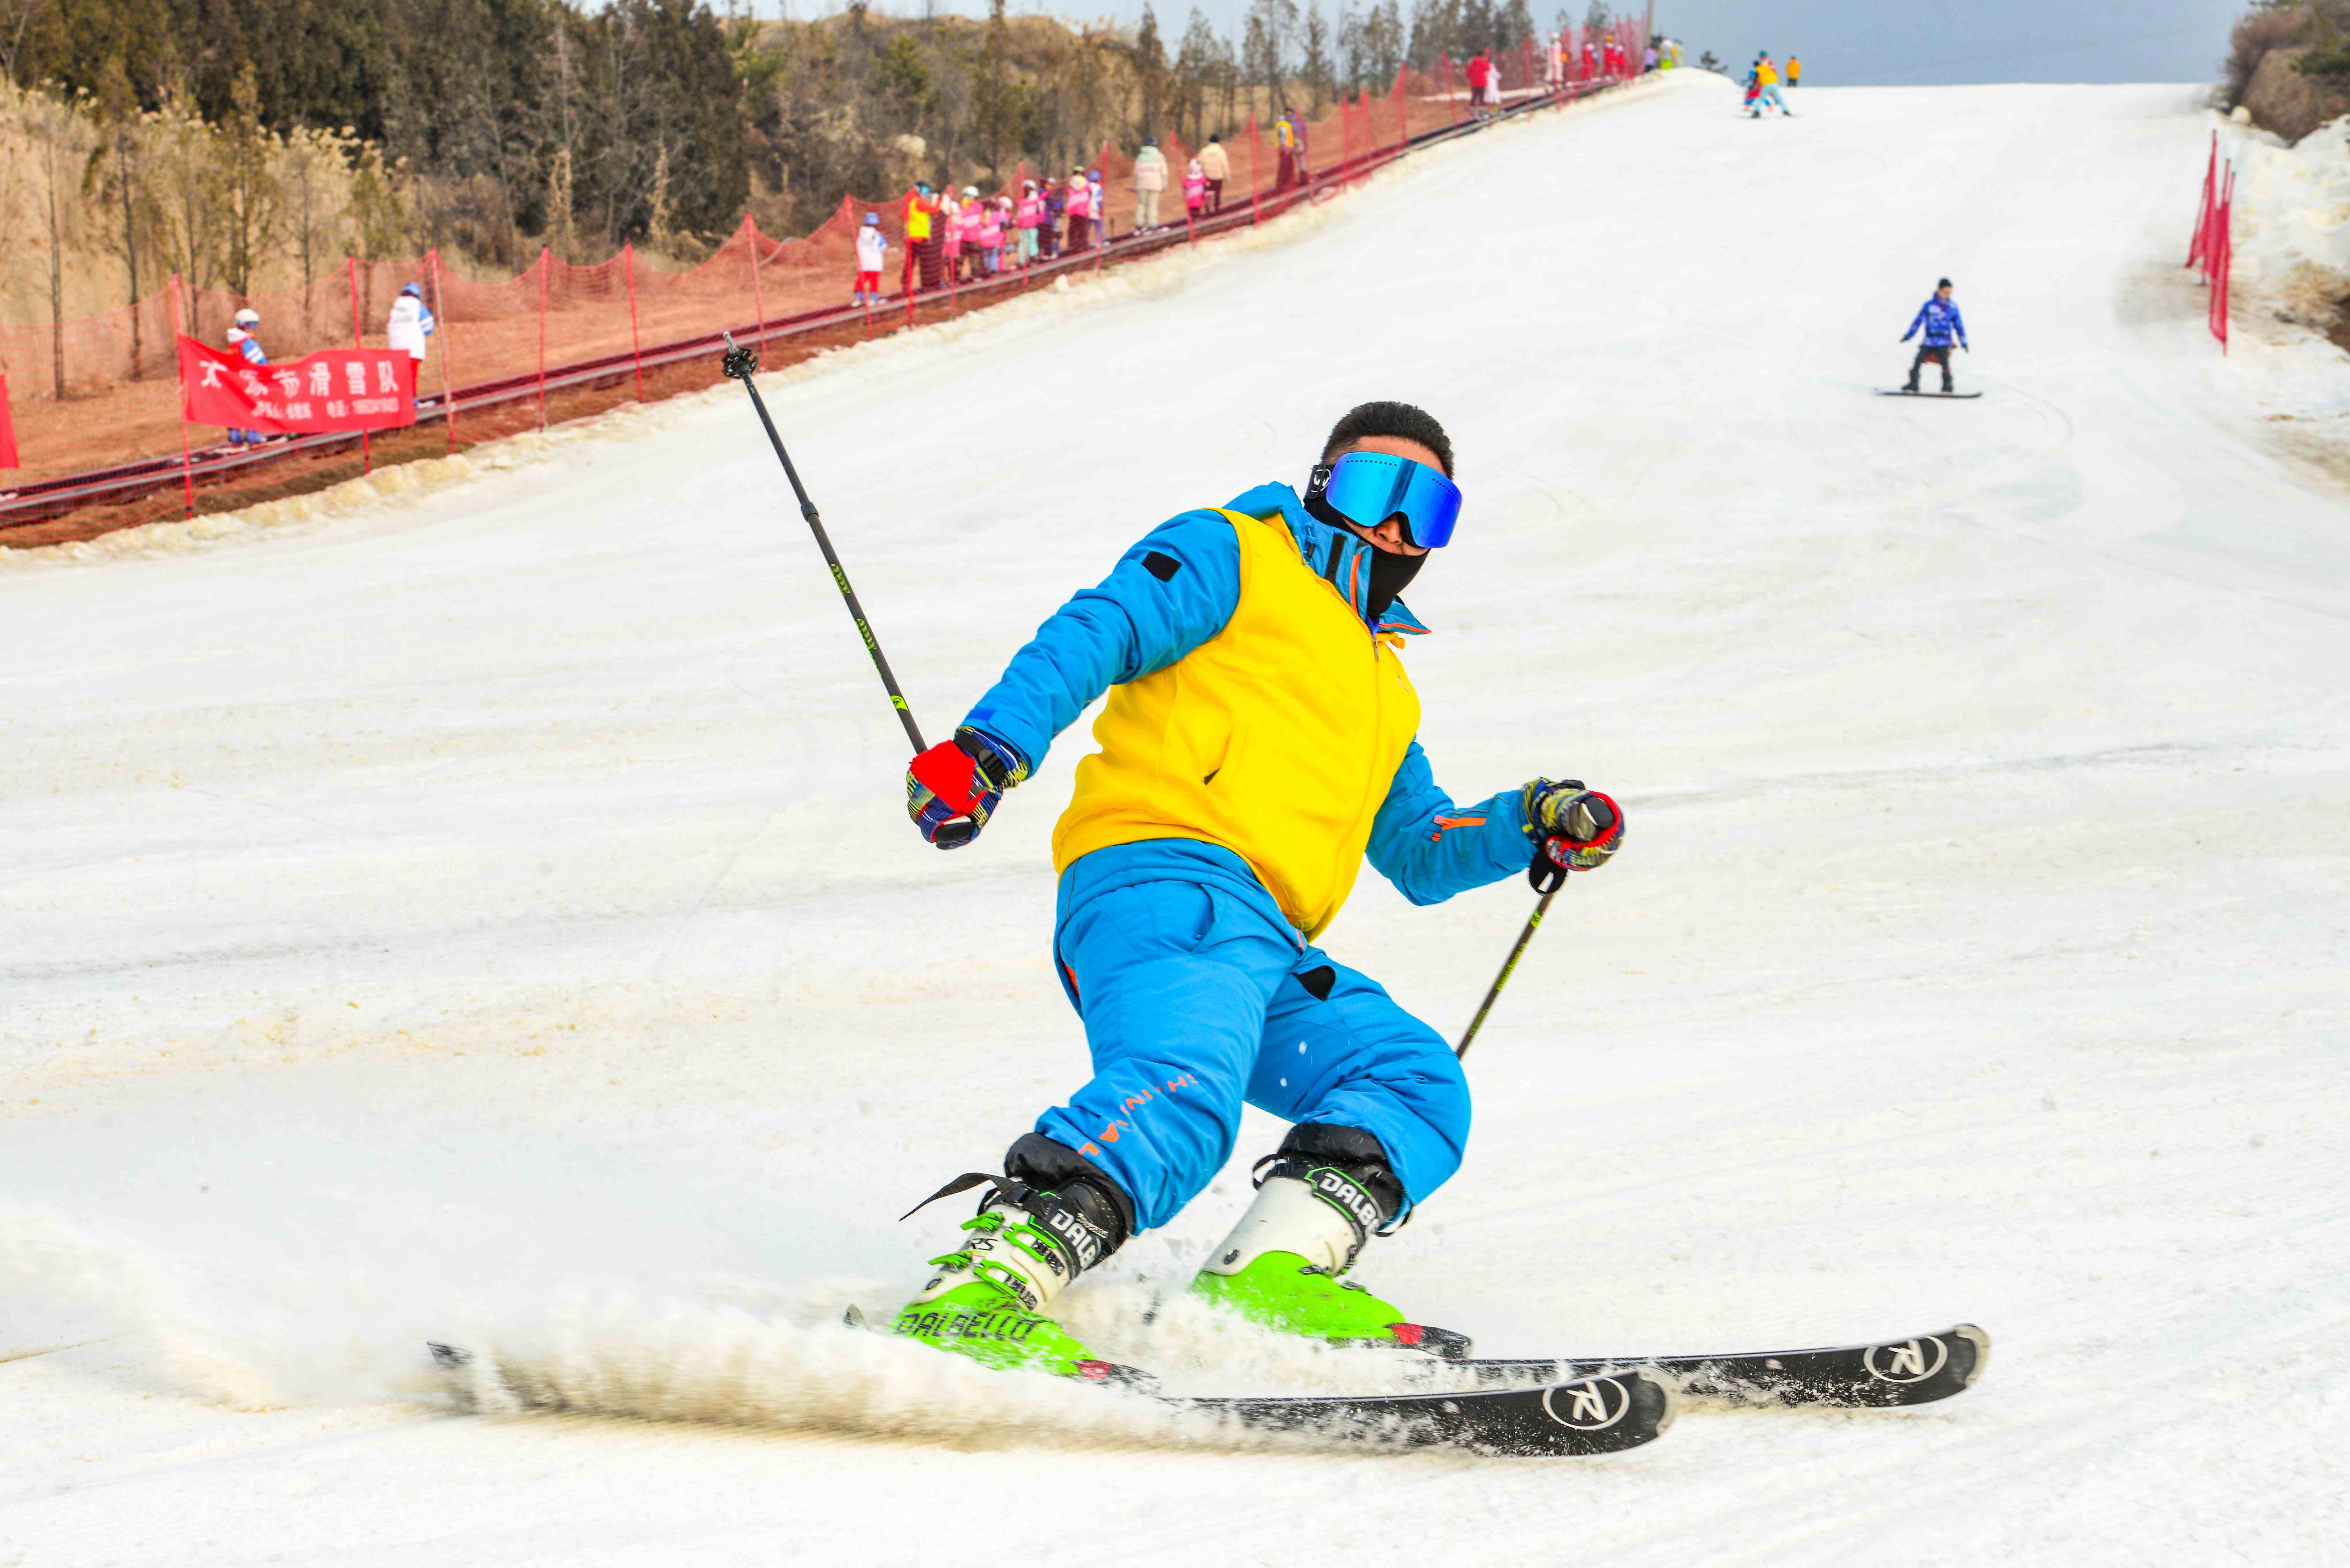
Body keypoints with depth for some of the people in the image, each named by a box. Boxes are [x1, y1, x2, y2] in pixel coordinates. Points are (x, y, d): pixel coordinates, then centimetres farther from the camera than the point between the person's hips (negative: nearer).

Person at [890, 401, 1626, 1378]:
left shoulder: (1386, 691, 38)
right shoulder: (1231, 559, 15)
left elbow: (1421, 854, 41)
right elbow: (1095, 634, -1)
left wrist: (1536, 826, 23)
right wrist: (991, 746, -18)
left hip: (1273, 956, 8)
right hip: (1169, 874, -8)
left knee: (1419, 1085, -7)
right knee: (1185, 1091, -33)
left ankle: (1272, 1273, -25)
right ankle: (984, 1293, -45)